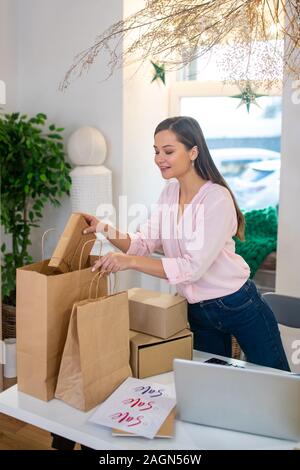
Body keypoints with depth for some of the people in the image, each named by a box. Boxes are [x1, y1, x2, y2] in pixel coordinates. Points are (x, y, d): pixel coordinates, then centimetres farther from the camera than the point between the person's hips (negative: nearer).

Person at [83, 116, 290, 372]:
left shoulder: (217, 198, -23)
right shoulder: (169, 192, 0)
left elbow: (194, 267, -29)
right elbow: (144, 245, -2)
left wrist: (130, 261, -35)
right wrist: (106, 230, -19)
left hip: (240, 306, -6)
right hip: (198, 311, 6)